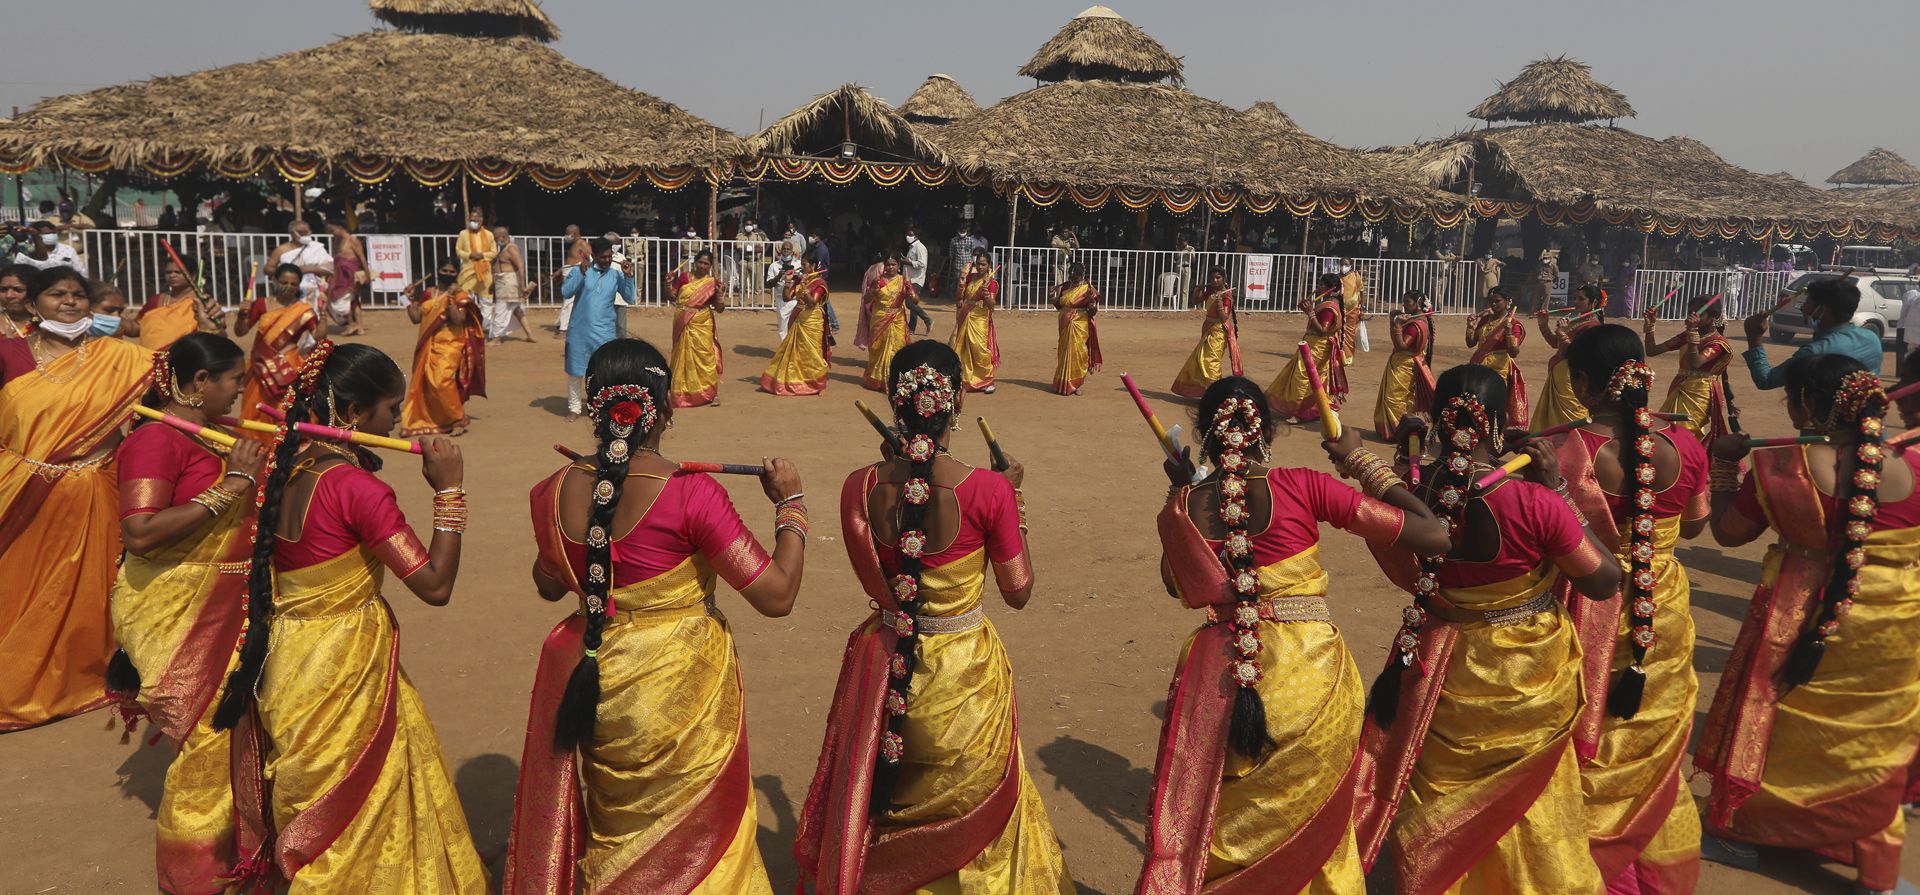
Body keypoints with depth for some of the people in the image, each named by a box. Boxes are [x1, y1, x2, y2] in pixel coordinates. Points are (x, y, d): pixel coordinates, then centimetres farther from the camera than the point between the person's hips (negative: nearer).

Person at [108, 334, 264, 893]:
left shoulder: (223, 433, 7)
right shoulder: (156, 439, -15)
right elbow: (139, 534, -26)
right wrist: (228, 486, -24)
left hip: (227, 610, 7)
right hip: (177, 615, -7)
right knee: (205, 742, 1)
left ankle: (229, 846, 33)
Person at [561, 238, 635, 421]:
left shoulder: (616, 274, 3)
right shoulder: (579, 269, -2)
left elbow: (629, 298, -4)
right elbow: (565, 293, -13)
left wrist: (628, 276, -15)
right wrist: (581, 273, -21)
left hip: (604, 331, 1)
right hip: (579, 330, -1)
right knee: (575, 370, 8)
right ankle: (574, 408, 22)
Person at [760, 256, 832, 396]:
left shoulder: (819, 282, -10)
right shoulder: (799, 280, 9)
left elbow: (812, 301, -22)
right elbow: (787, 297, 4)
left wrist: (803, 286, -27)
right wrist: (788, 282, -8)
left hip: (812, 322, -7)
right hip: (798, 320, 7)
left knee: (811, 354, -2)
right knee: (792, 352, 10)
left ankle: (817, 384, 9)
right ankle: (792, 381, 19)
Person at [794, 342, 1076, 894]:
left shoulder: (860, 488, -13)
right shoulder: (989, 491, -21)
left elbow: (875, 583, 1)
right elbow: (1018, 593, -10)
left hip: (883, 662, 3)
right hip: (965, 673, -2)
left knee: (873, 801, 25)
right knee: (969, 806, 22)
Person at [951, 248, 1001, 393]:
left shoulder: (991, 282, -7)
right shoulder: (970, 277, 9)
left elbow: (992, 305, -15)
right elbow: (960, 297, 15)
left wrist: (986, 294, -31)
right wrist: (961, 285, -3)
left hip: (980, 320, -6)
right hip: (966, 319, 6)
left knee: (980, 350, -9)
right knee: (964, 350, 9)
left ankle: (987, 381, 1)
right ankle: (966, 380, 19)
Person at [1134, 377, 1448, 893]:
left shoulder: (1180, 508, -7)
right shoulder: (1305, 487, -14)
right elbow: (1433, 535, -11)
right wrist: (1360, 461, -2)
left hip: (1217, 677, 1)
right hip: (1309, 674, -1)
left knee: (1205, 827, 22)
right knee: (1309, 831, 22)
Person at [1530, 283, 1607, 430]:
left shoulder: (1593, 326, -16)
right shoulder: (1577, 321, 11)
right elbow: (1555, 342, 18)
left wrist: (1563, 335, -26)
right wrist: (1543, 324, 7)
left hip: (1572, 378, -10)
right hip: (1558, 376, 10)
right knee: (1552, 417, 17)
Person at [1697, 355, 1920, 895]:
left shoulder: (1776, 469, -17)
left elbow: (1726, 532, -3)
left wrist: (1724, 466, 10)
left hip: (1796, 623, -1)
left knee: (1769, 723, 20)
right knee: (1873, 744, 17)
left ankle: (1736, 833, 35)